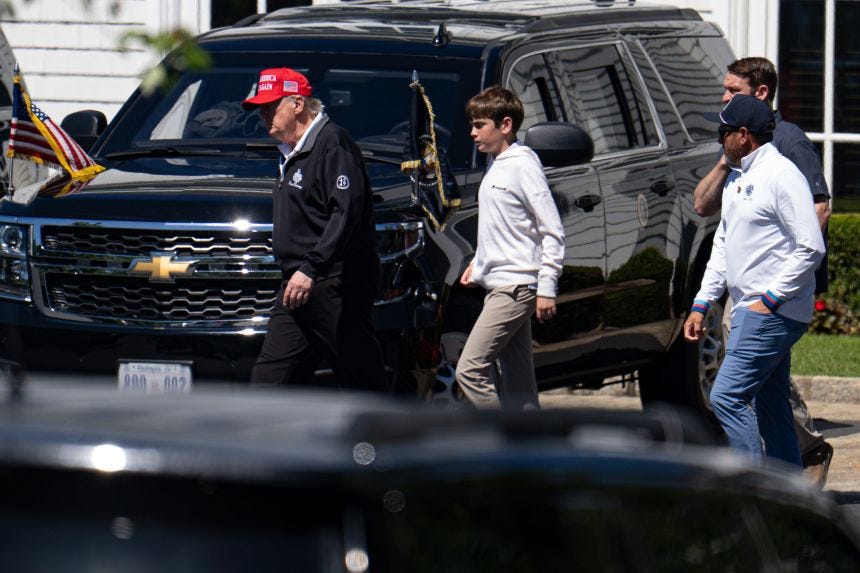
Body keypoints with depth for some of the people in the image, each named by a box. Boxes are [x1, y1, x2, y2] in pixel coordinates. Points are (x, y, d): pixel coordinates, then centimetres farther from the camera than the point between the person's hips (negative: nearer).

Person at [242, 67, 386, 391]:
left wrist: (310, 268, -28)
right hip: (299, 285, 10)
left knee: (362, 383, -5)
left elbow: (346, 213, -21)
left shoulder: (332, 143, -11)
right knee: (267, 380, 2)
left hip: (338, 287, -10)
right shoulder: (291, 153, 21)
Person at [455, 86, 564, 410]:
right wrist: (477, 263, 16)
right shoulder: (496, 167, 15)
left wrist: (547, 287, -17)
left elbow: (552, 232, -14)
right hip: (498, 285, 9)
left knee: (470, 368, -14)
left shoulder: (523, 165, -12)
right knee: (516, 380, 9)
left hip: (515, 287, -9)